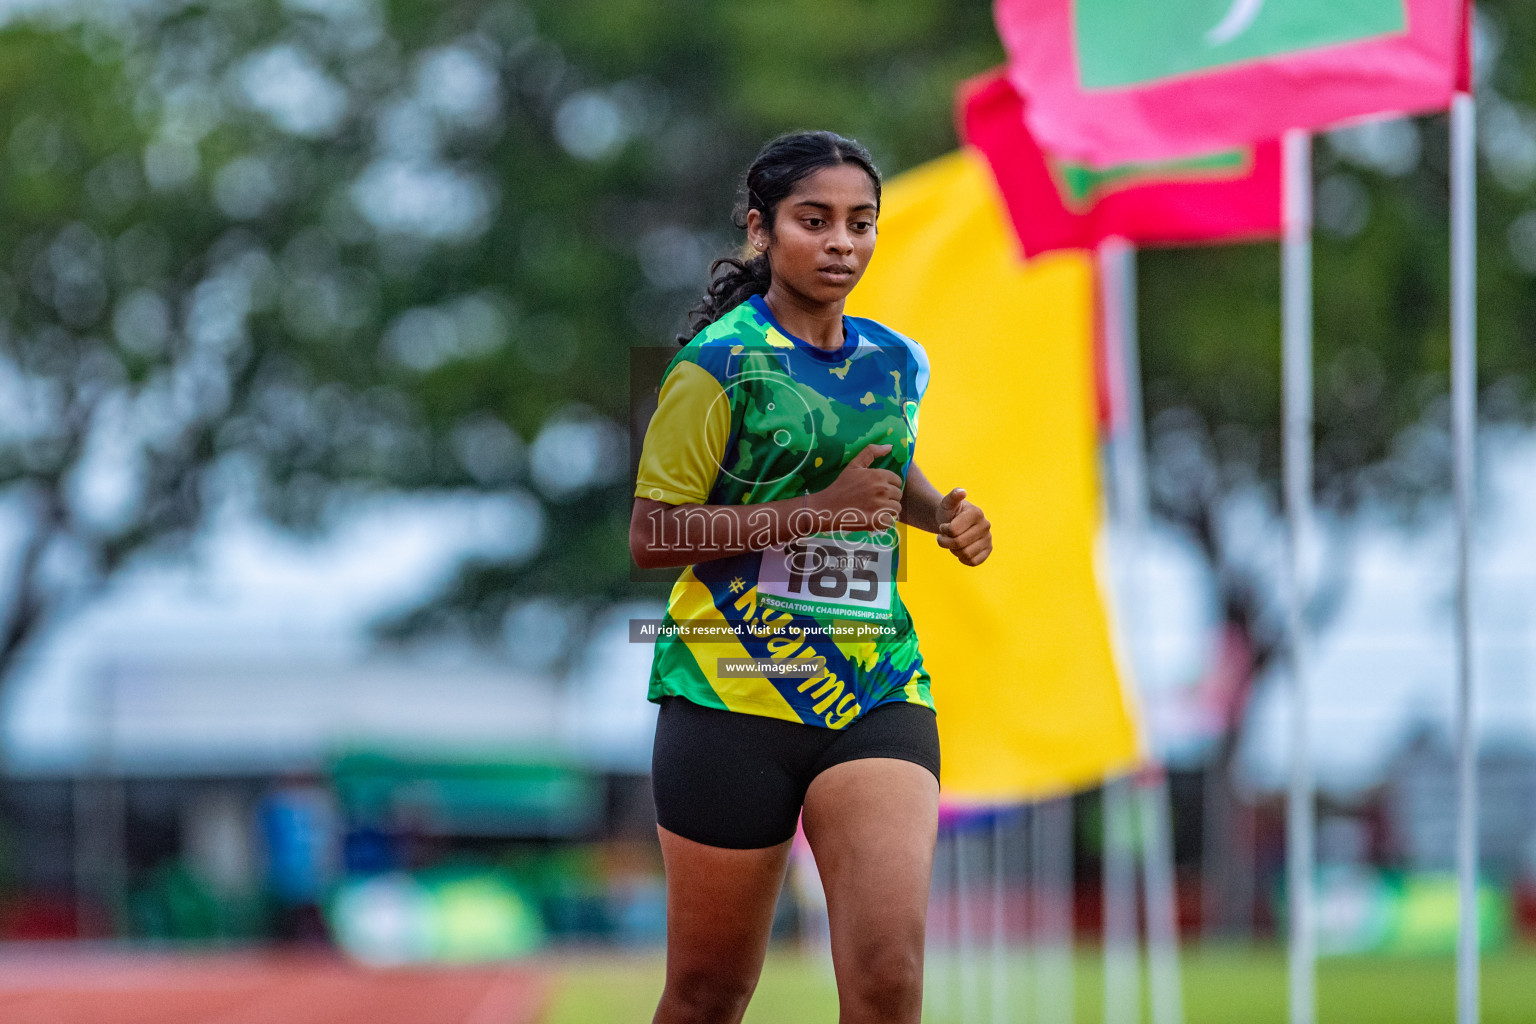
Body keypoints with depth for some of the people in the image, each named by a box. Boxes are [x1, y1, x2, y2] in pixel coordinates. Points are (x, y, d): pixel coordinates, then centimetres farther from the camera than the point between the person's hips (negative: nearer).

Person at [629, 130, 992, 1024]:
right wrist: (818, 509, -19)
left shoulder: (897, 363, 10)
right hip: (733, 694, -3)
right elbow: (652, 538, -11)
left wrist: (944, 511, 10)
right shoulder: (720, 362, -7)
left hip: (879, 694, 4)